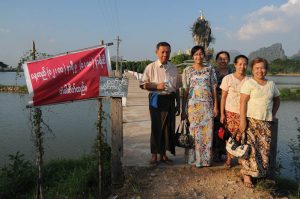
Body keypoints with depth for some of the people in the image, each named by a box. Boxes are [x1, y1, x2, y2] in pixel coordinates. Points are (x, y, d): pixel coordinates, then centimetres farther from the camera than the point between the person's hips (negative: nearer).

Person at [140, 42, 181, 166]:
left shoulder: (173, 68, 11)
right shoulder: (151, 67, -2)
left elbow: (177, 88, 15)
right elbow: (143, 85, -3)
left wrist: (178, 104, 14)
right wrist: (157, 86, -17)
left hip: (170, 100, 4)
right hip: (156, 100, -4)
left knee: (169, 127, 8)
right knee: (156, 127, 0)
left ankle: (163, 154, 24)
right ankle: (154, 155, 15)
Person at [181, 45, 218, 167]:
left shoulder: (210, 69, 8)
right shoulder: (187, 71, 3)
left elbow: (214, 89, 7)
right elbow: (185, 91, 1)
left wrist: (215, 106, 1)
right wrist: (183, 110, -1)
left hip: (208, 105, 1)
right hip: (193, 104, -1)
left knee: (207, 132, 3)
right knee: (194, 132, 2)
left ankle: (206, 159, 17)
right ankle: (194, 159, 15)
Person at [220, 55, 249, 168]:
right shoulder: (228, 78, -1)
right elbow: (223, 97, 0)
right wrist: (222, 114, -3)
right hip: (230, 112, -1)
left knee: (241, 137, -1)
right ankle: (229, 159, 16)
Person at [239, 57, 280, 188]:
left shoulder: (271, 84, 12)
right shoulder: (249, 83, -3)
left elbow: (277, 100, 25)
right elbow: (243, 102, -10)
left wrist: (273, 114, 13)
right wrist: (242, 120, -16)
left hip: (266, 121, 5)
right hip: (251, 120, -5)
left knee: (264, 148, 6)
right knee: (250, 147, -7)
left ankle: (262, 173, 20)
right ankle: (247, 174, 2)